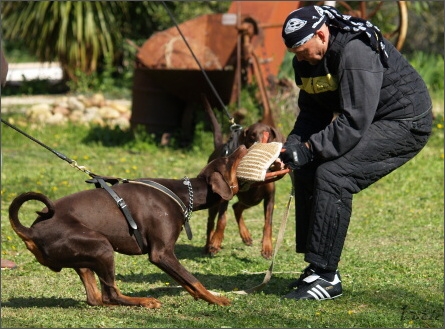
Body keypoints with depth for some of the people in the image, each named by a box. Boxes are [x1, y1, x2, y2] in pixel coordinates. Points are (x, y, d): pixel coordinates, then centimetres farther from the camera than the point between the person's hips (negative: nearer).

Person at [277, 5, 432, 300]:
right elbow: (312, 112, 8)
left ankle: (326, 278, -20)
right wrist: (293, 145, -11)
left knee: (332, 176, -24)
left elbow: (354, 122, -32)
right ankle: (318, 268, 9)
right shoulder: (308, 60, 1)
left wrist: (310, 148, -26)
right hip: (368, 125, 10)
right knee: (306, 173, 2)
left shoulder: (355, 52, -28)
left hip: (406, 124, -10)